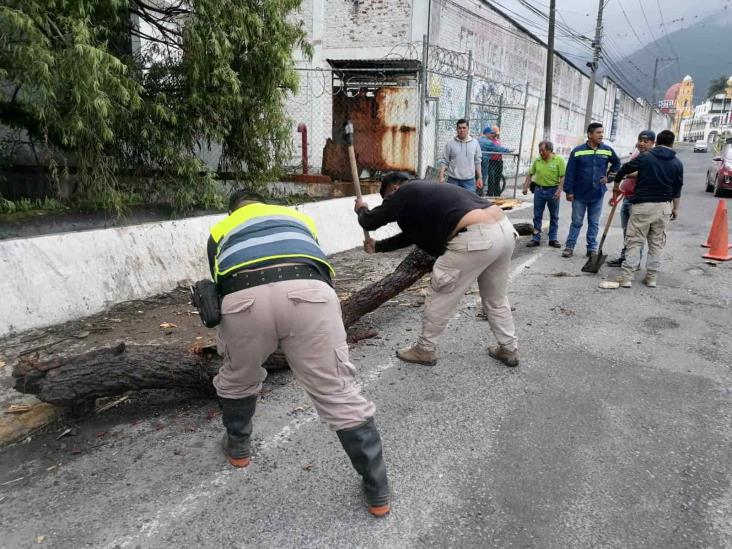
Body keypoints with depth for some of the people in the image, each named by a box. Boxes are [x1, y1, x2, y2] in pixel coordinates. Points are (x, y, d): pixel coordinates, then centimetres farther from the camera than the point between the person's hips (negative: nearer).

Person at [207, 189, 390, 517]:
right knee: (338, 394, 11)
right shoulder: (298, 217, 42)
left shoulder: (221, 230, 38)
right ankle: (377, 491, 20)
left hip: (245, 298, 0)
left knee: (236, 380, 30)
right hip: (307, 292, 0)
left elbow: (219, 286, 38)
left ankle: (237, 448, 51)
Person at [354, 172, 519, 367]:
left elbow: (370, 222, 14)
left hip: (476, 238, -9)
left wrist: (362, 210, 37)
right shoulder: (427, 192, 32)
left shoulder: (404, 194, 6)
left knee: (439, 296, 9)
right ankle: (509, 349, 36)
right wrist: (378, 246, 47)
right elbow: (411, 234, 40)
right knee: (496, 298, 25)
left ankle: (425, 350, 23)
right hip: (504, 228, 9)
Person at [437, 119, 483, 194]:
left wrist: (479, 178, 8)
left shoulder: (475, 143, 6)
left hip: (469, 180, 1)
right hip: (453, 180, -1)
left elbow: (477, 162, 10)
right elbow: (444, 161, 1)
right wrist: (441, 176, -9)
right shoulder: (450, 143, 0)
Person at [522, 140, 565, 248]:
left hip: (553, 191, -2)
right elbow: (530, 174, 11)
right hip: (539, 190, 3)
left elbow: (563, 177, -9)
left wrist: (559, 190, -18)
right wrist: (525, 187, 3)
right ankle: (536, 238, 13)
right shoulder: (537, 161, 3)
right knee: (537, 216, 6)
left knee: (554, 216, 7)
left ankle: (553, 239, 17)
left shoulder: (559, 160, -7)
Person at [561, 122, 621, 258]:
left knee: (594, 223, 10)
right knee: (576, 222, 5)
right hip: (579, 195, -3)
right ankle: (569, 247, 14)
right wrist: (569, 191, -9)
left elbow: (617, 163, 21)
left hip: (597, 195, 3)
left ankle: (592, 248, 19)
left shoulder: (607, 150, 2)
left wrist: (609, 176, 9)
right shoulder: (577, 151, -7)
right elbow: (570, 173, -7)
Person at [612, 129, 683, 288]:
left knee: (634, 241, 1)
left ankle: (627, 277, -4)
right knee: (657, 243, 11)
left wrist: (617, 184, 21)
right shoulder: (677, 163, 5)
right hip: (663, 206, 3)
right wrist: (675, 208, 16)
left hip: (642, 205, -3)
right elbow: (677, 189, 6)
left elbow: (622, 171, 2)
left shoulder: (644, 157, -3)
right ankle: (652, 278, 14)